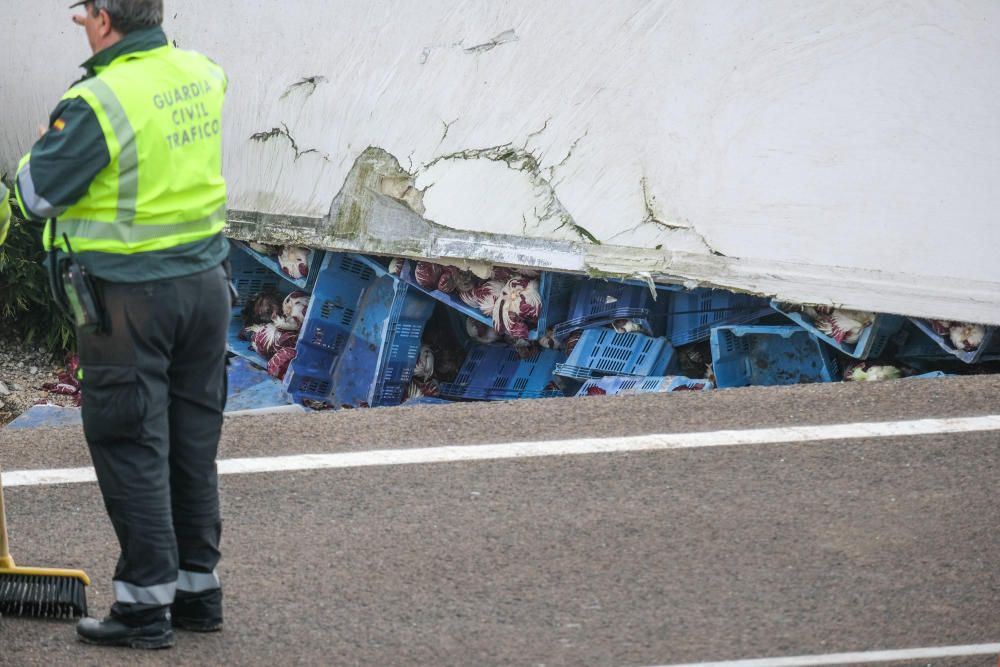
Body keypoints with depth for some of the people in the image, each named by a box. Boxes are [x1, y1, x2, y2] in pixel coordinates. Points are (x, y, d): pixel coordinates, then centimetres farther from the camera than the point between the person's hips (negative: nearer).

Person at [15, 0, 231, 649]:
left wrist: (31, 158, 10)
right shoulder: (204, 75, 2)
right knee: (194, 443, 15)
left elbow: (37, 193, -13)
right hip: (205, 281, 7)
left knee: (132, 449, 0)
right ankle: (198, 588, 22)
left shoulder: (97, 103, -19)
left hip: (129, 297, -7)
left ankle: (146, 604, 2)